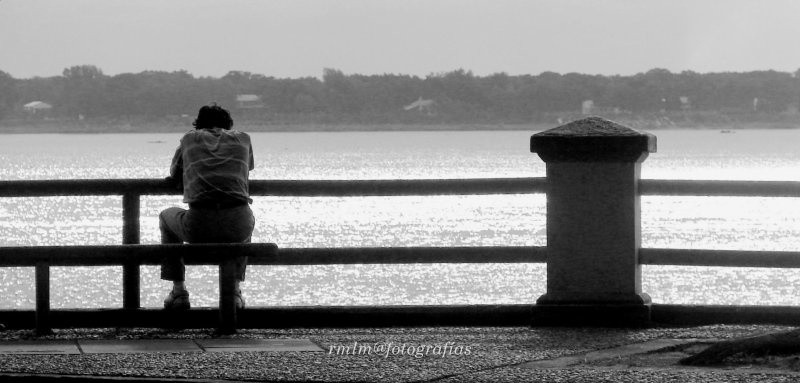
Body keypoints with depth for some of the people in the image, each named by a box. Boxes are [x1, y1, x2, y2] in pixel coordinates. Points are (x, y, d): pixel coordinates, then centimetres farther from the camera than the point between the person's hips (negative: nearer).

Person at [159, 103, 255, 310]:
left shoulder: (189, 138, 19)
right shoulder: (242, 139, 21)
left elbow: (175, 177, 32)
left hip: (199, 227, -1)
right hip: (237, 227, 1)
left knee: (167, 217, 34)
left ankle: (178, 291, 29)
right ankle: (234, 290, 30)